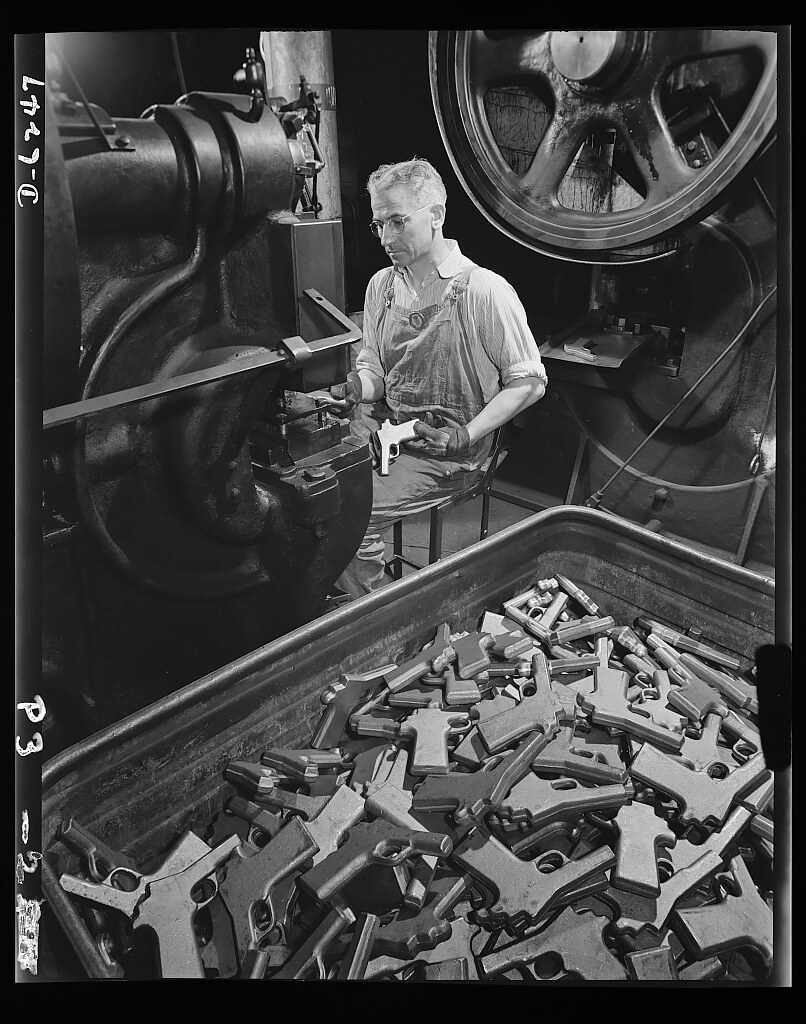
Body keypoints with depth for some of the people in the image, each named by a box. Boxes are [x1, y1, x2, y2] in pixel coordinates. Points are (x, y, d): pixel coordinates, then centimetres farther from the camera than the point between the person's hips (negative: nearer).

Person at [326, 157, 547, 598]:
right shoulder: (381, 285, 7)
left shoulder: (485, 290, -14)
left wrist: (467, 436, -19)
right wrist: (357, 388, -9)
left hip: (445, 450, -6)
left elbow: (529, 381, -9)